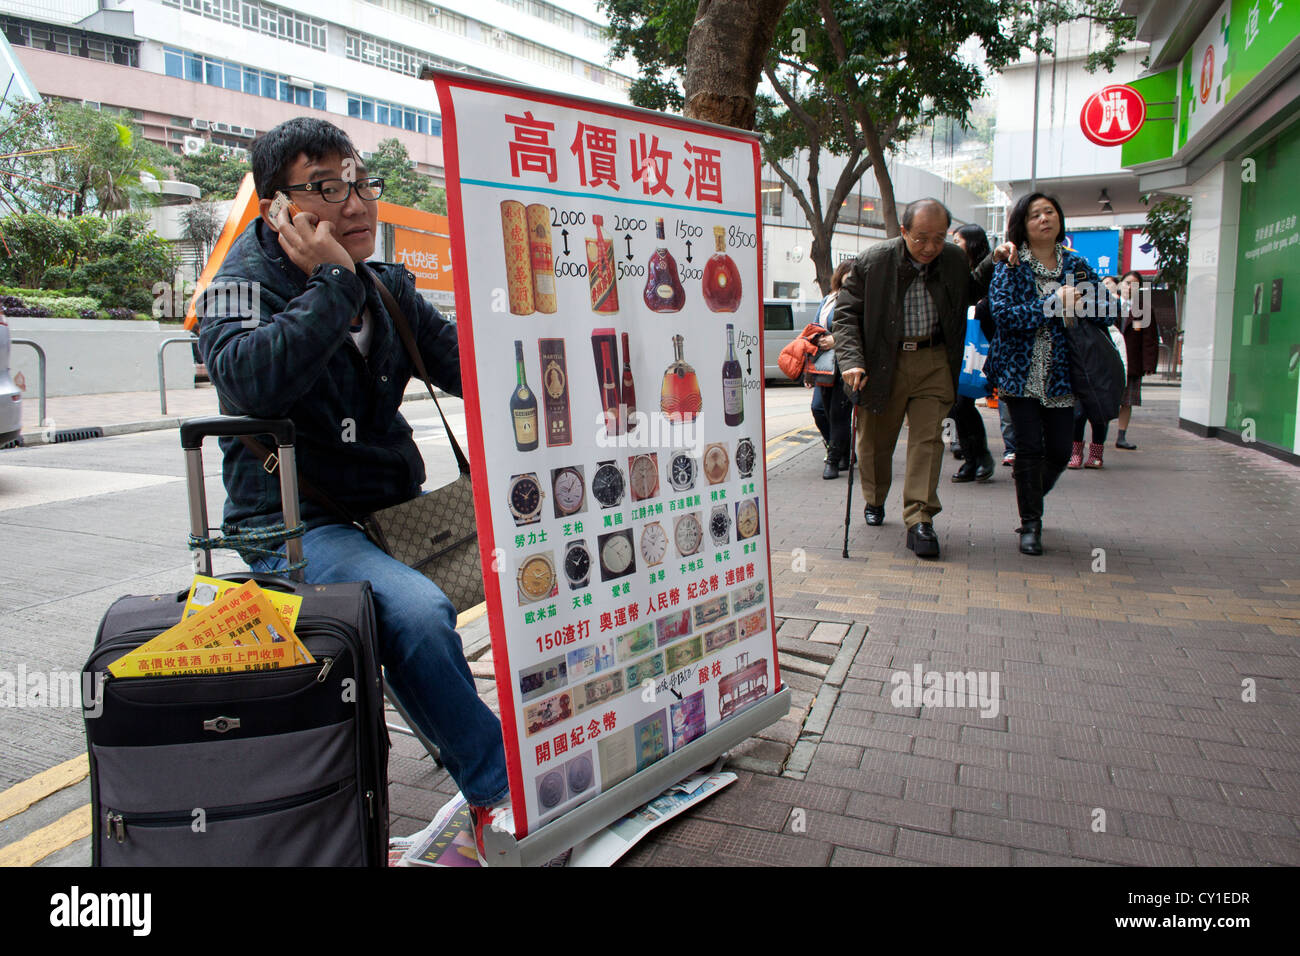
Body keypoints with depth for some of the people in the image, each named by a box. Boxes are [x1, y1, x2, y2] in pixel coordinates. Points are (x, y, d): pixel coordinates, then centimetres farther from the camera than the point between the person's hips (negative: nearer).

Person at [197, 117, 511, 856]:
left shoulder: (388, 287, 13)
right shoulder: (242, 289, -4)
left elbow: (469, 367, 3)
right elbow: (252, 380, -28)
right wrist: (333, 283, -21)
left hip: (397, 505, 6)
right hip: (295, 526, -6)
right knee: (416, 609, -34)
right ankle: (499, 796, -17)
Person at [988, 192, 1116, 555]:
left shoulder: (1076, 265, 9)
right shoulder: (1009, 266, -1)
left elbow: (1106, 310, 9)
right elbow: (1003, 314, -14)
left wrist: (1077, 307, -11)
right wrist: (1053, 304, -18)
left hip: (1060, 374, 3)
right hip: (1021, 372, -3)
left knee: (1059, 452, 5)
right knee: (1029, 449, -6)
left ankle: (1032, 501, 34)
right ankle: (1030, 524, 9)